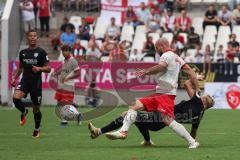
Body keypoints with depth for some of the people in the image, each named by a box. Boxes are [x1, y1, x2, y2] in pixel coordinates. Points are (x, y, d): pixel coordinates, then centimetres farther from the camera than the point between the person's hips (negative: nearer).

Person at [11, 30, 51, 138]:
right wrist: (14, 78, 10)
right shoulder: (23, 52, 8)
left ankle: (37, 129, 29)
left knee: (36, 109, 5)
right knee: (16, 98, -25)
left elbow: (48, 68, -5)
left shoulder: (41, 52, -4)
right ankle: (24, 112, 6)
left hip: (36, 83, -3)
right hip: (24, 81, 3)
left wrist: (39, 69, -24)